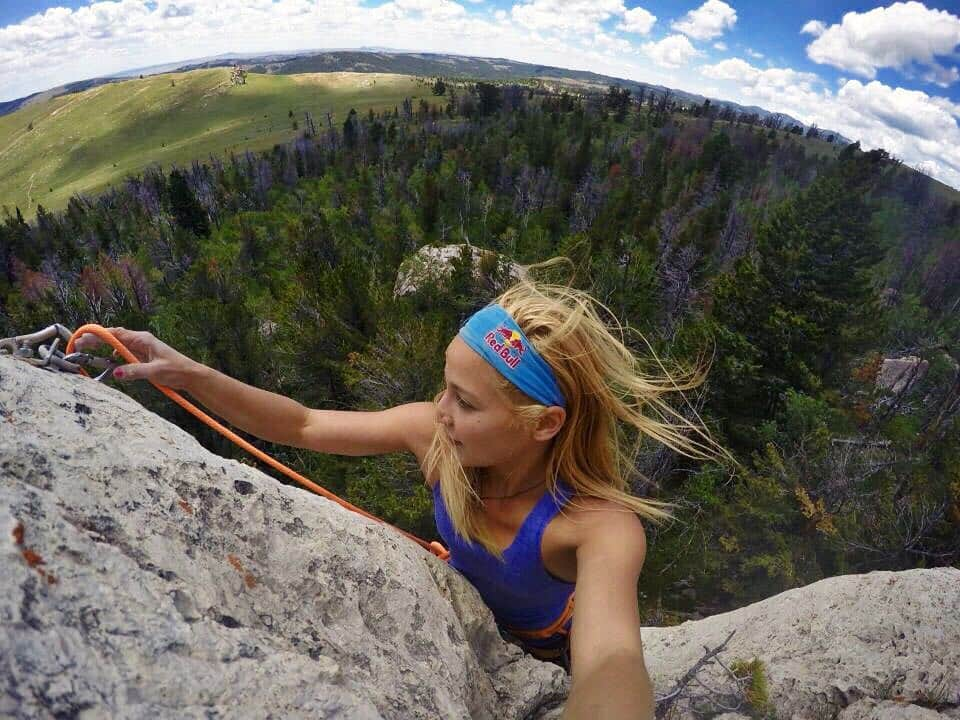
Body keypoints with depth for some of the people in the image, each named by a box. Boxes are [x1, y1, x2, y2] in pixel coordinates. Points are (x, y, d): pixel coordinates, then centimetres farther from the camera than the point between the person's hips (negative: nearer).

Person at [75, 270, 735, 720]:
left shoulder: (601, 523, -39)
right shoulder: (434, 434, -28)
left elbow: (613, 665, -56)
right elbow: (304, 427, -19)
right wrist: (187, 373, -30)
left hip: (544, 655, -3)